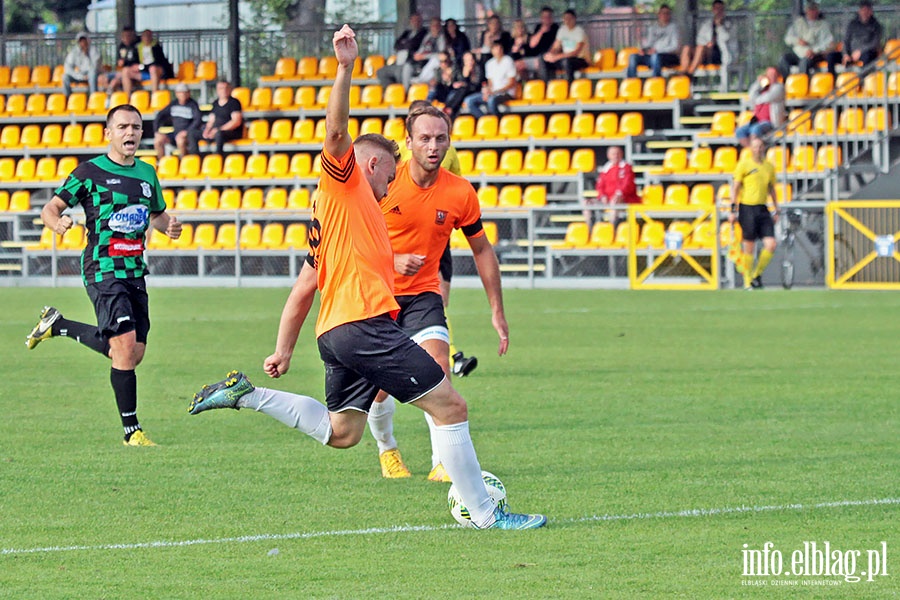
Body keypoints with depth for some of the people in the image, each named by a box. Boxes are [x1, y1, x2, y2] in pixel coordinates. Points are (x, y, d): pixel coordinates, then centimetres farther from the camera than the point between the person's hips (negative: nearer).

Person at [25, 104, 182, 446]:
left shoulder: (147, 173, 12)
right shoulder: (90, 172, -5)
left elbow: (157, 213, 26)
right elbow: (50, 208, -3)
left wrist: (168, 225, 3)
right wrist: (57, 222, -26)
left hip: (135, 270, 7)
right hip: (103, 270, -7)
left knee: (133, 354, 8)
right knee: (125, 344, -19)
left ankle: (58, 326, 29)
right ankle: (131, 430, -8)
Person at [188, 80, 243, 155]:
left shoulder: (234, 103, -5)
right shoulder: (215, 104, 16)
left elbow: (237, 122, -15)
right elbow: (211, 120, 19)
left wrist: (218, 130, -20)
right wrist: (207, 129, -5)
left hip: (233, 132, -7)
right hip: (215, 131, 7)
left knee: (219, 134, -42)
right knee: (191, 133, -3)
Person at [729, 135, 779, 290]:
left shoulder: (769, 167, 12)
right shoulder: (744, 164, -2)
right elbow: (735, 187, -2)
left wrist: (776, 210, 20)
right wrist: (733, 210, -7)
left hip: (762, 209, 5)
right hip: (747, 208, -5)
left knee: (771, 244, -6)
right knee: (749, 247, -2)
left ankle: (757, 275, 13)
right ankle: (748, 281, 9)